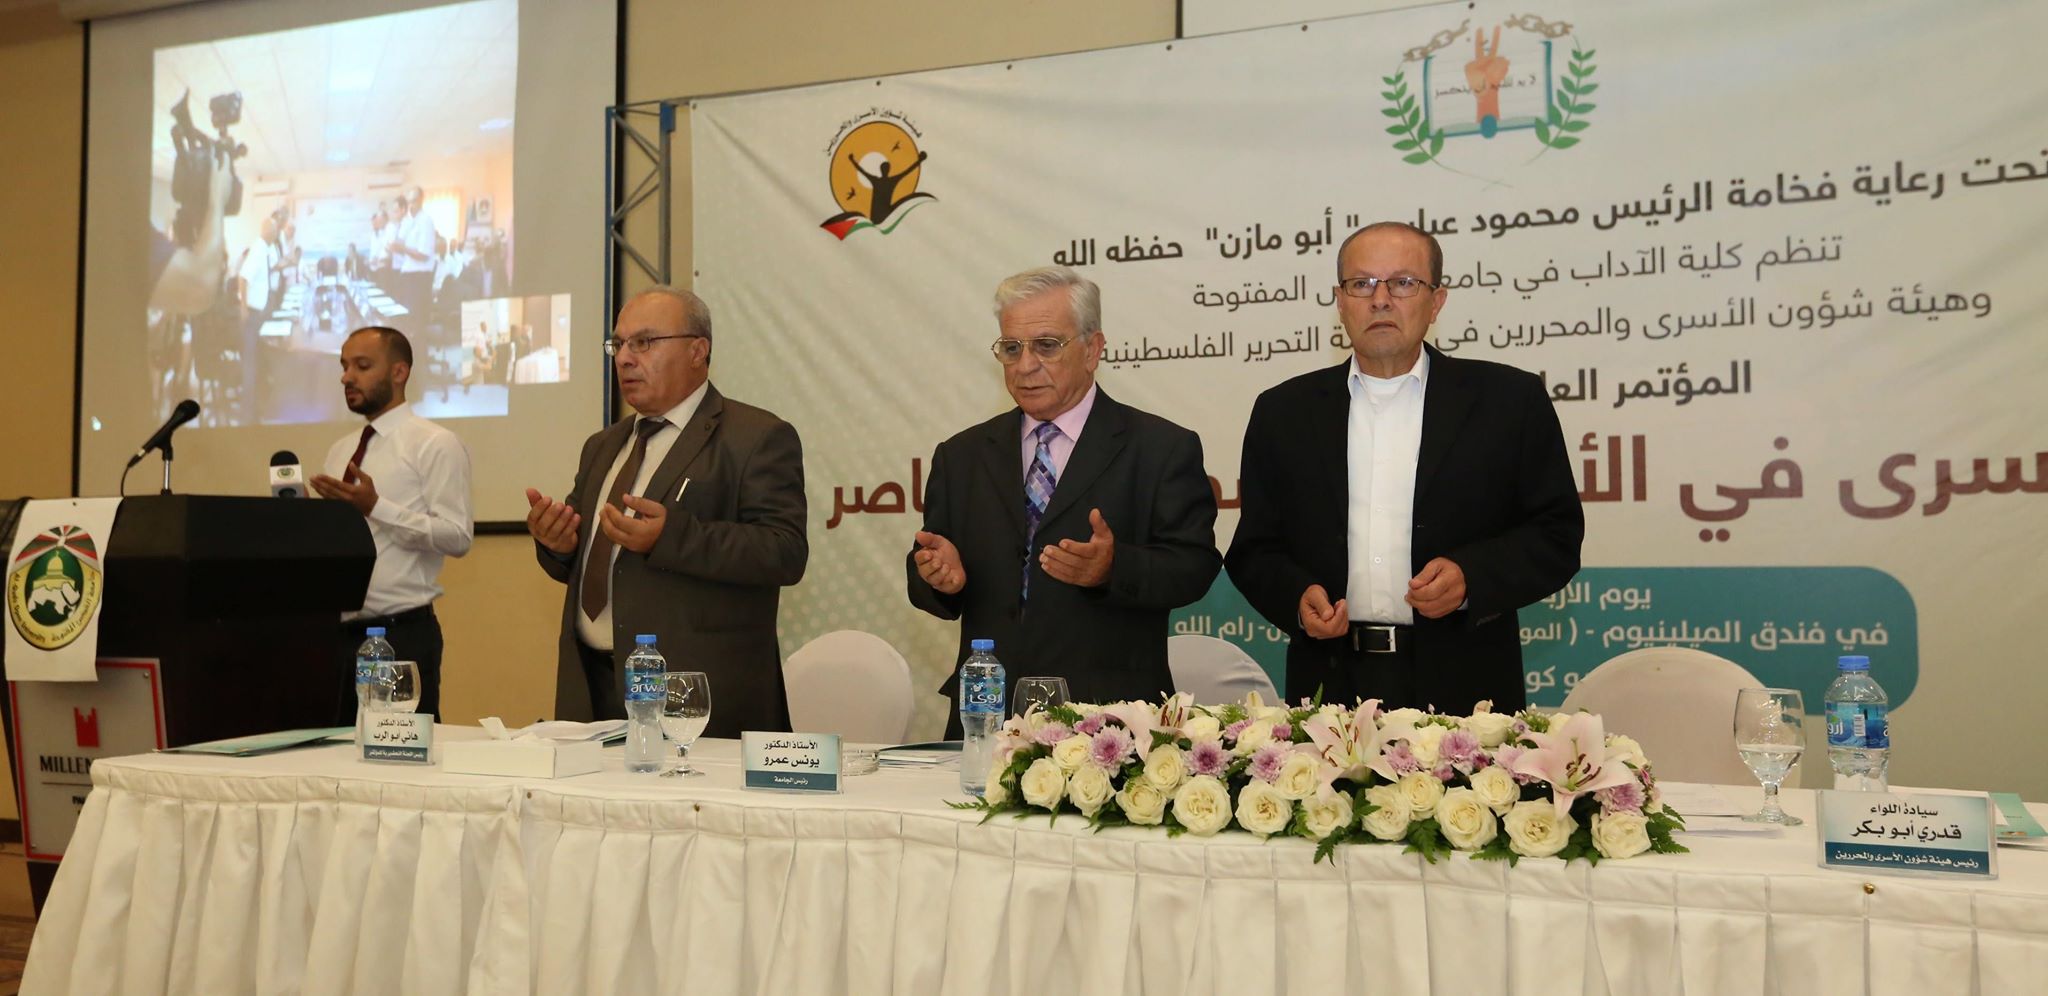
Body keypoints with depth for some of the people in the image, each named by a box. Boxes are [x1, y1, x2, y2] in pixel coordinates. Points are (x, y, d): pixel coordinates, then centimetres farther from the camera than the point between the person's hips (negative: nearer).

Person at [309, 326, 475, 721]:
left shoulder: (435, 445, -5)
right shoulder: (340, 450, 16)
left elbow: (457, 536, -15)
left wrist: (376, 508, -21)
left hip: (402, 635, -6)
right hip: (336, 634, 7)